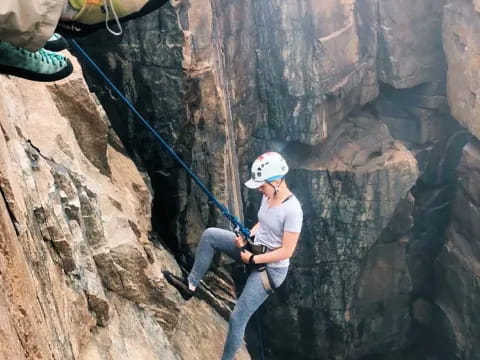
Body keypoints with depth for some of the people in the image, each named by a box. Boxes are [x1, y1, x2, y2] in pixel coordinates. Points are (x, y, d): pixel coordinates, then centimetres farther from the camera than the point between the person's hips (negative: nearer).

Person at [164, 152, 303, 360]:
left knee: (237, 319, -3)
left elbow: (287, 252, -26)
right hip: (255, 248, 8)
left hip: (271, 269, -8)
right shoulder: (269, 195, -3)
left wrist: (252, 259, -19)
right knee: (210, 235, -6)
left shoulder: (292, 210, -28)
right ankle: (191, 284, 7)